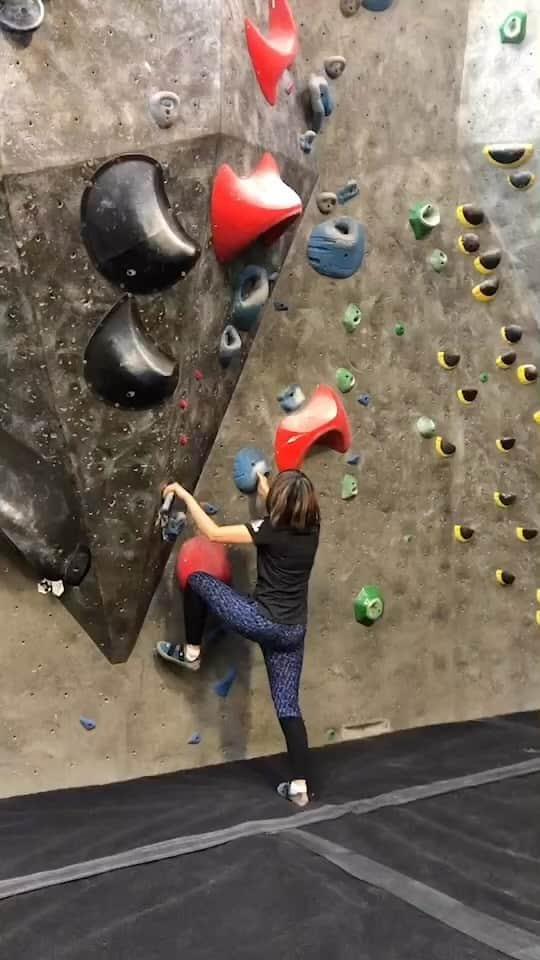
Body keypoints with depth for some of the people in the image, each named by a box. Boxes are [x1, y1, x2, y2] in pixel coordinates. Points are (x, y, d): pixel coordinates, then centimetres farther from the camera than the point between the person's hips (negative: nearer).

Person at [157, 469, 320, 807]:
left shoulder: (271, 530, -14)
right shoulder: (311, 529, 4)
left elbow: (213, 532, -10)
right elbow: (287, 511, 29)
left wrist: (185, 495, -2)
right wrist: (266, 487, 41)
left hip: (263, 622, -7)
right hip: (293, 631, 7)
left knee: (198, 580, 10)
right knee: (289, 706, 14)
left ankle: (190, 652, 24)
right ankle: (300, 786, 15)